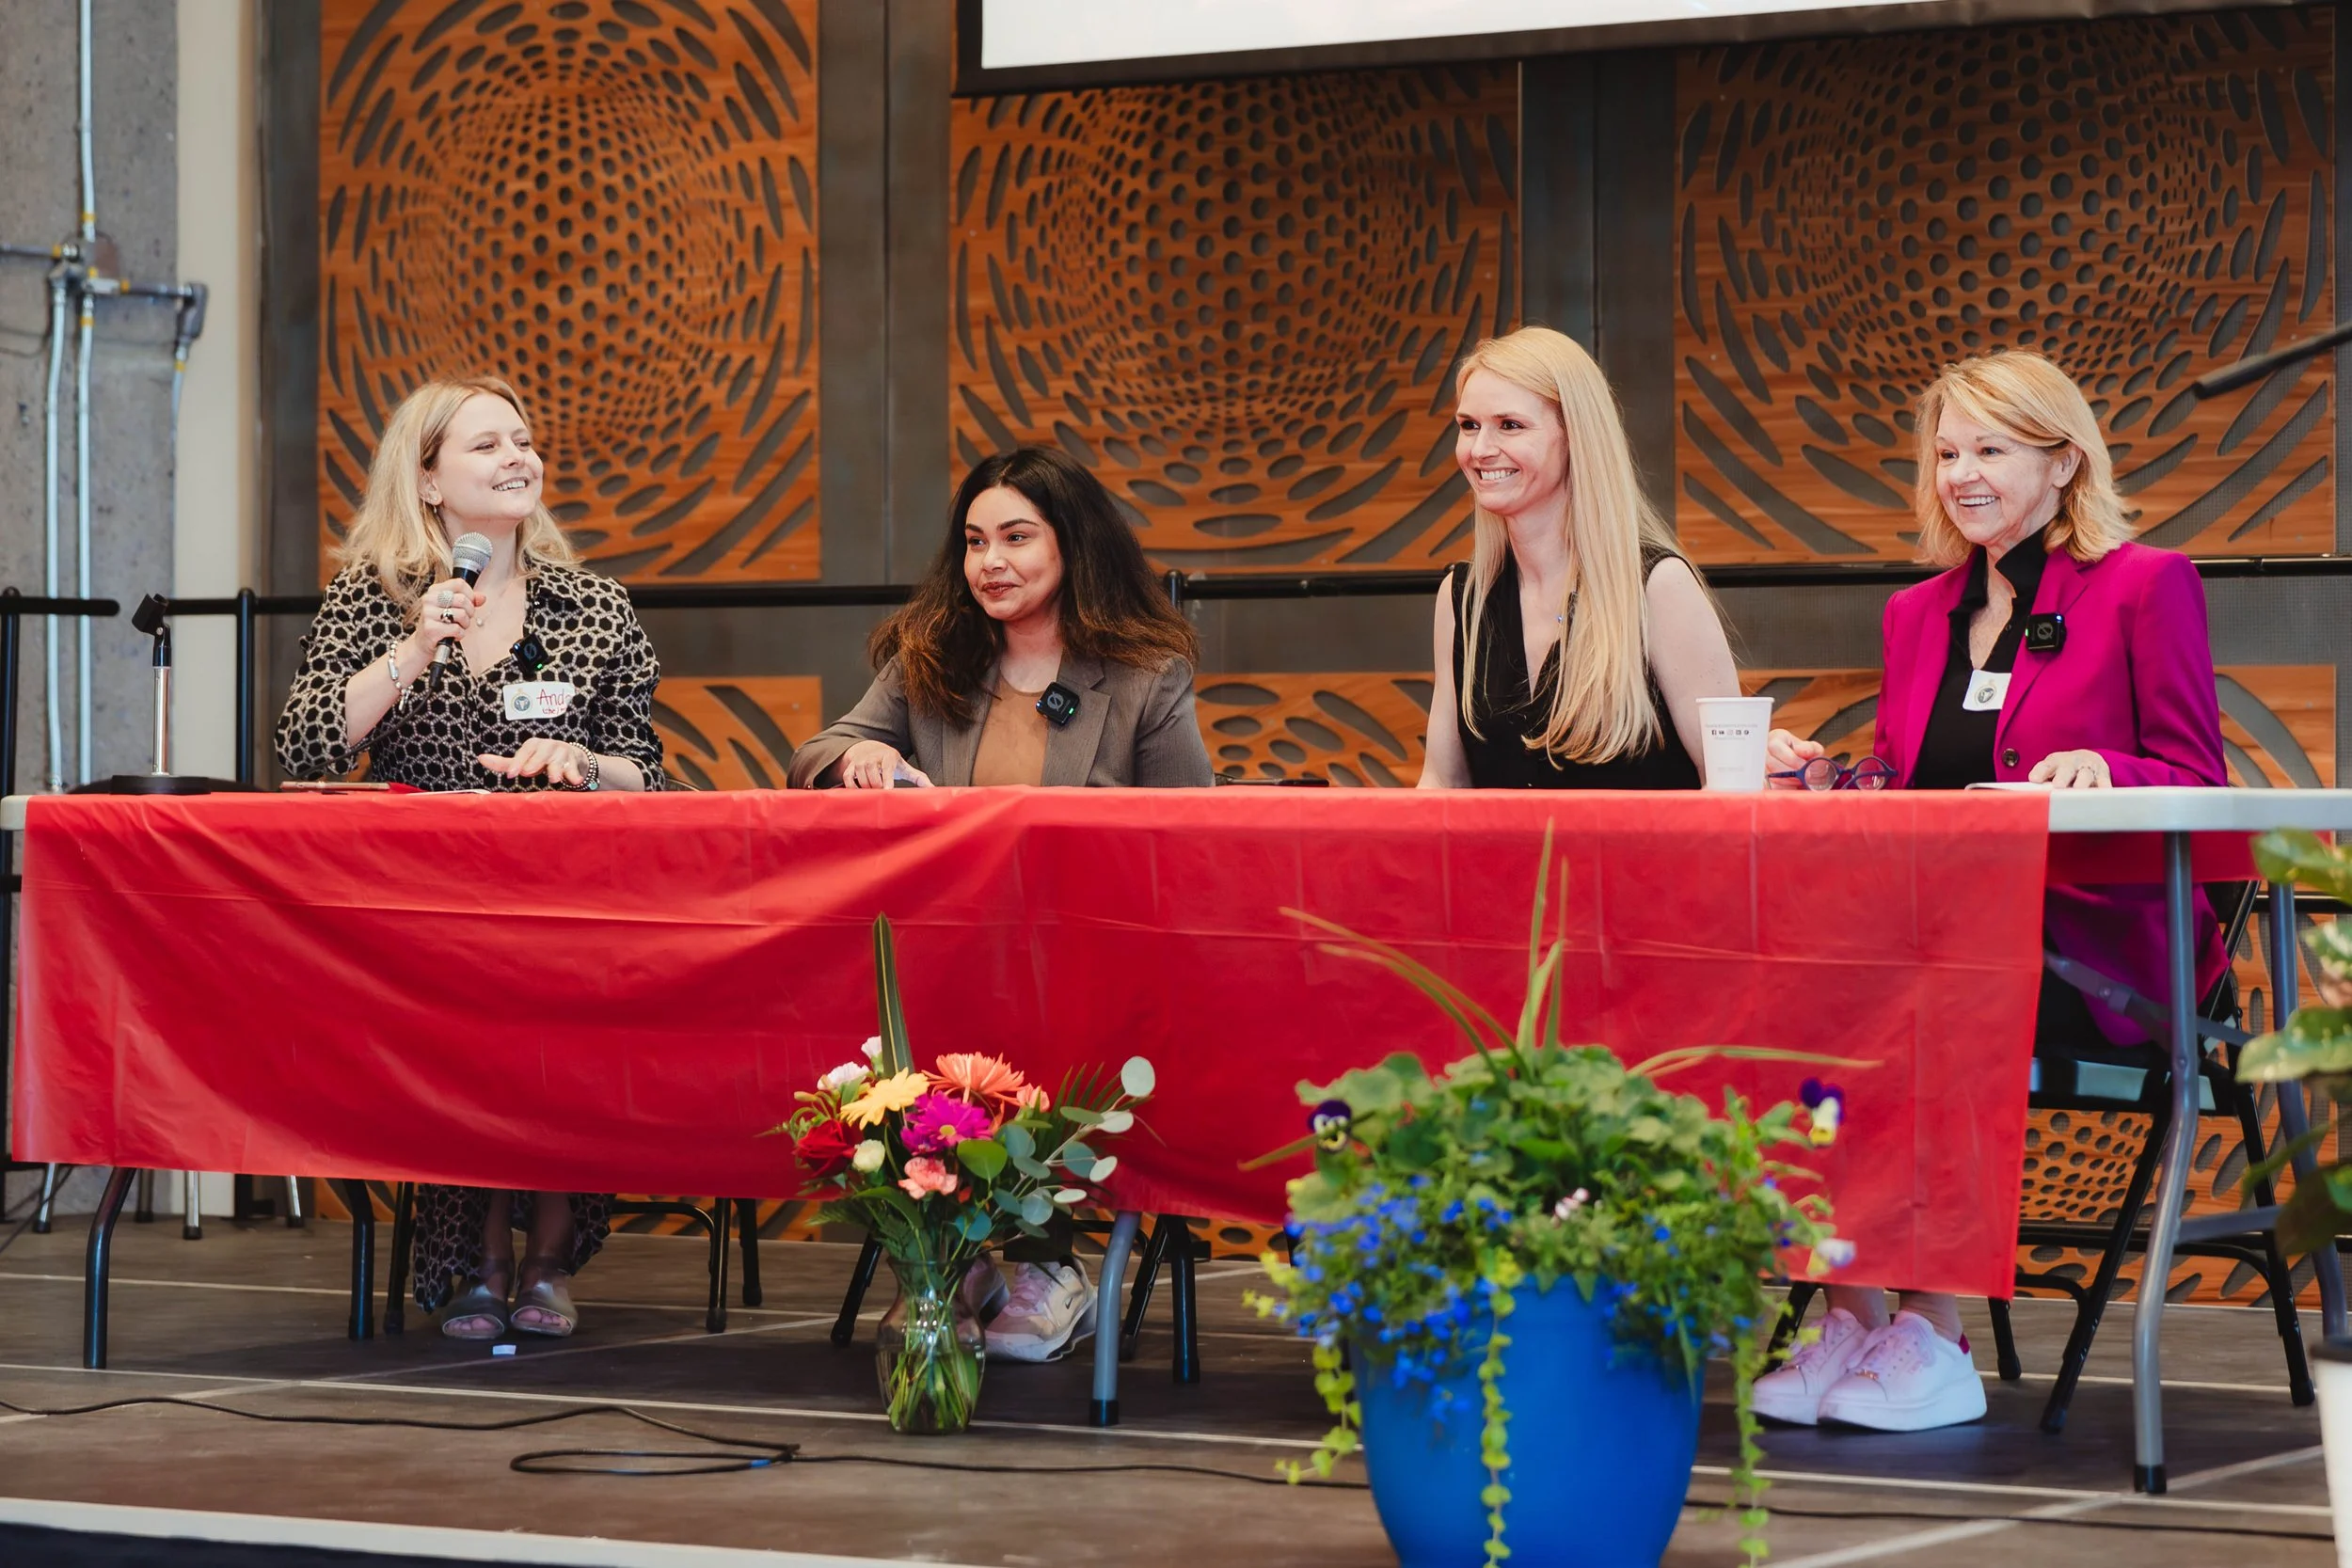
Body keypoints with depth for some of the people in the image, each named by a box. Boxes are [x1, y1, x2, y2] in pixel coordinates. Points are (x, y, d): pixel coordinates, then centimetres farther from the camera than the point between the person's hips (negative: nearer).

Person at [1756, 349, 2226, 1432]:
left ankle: (1936, 1342, -26)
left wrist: (2099, 770, -21)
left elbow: (2197, 786, -1)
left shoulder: (2145, 587, 4)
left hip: (2095, 937, -5)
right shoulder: (1917, 613, 22)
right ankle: (1849, 1314, -24)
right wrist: (1814, 778, 0)